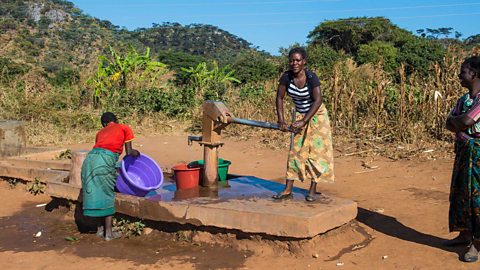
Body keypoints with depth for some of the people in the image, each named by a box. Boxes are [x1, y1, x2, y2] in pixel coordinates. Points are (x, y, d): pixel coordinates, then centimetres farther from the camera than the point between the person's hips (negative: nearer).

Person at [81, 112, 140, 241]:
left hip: (90, 158, 5)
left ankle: (100, 228, 28)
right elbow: (129, 152, 11)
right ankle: (108, 232, 14)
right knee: (107, 196, 7)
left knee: (96, 193, 17)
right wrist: (136, 152, 33)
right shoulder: (124, 128, 18)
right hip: (105, 161, -5)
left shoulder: (101, 132, 31)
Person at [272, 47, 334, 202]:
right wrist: (281, 120, -15)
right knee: (295, 151, 2)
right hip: (300, 115, 4)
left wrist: (303, 121, -32)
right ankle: (288, 190, 2)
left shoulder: (311, 77, -24)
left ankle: (312, 190, 6)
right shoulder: (286, 77, -14)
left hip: (317, 115, -4)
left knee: (316, 151, -3)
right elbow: (279, 98, -7)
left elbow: (318, 101, -29)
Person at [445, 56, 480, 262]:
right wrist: (461, 124, -12)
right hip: (463, 150, 8)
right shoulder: (463, 99, 11)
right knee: (460, 192, 14)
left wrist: (455, 121, -3)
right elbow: (449, 125, 7)